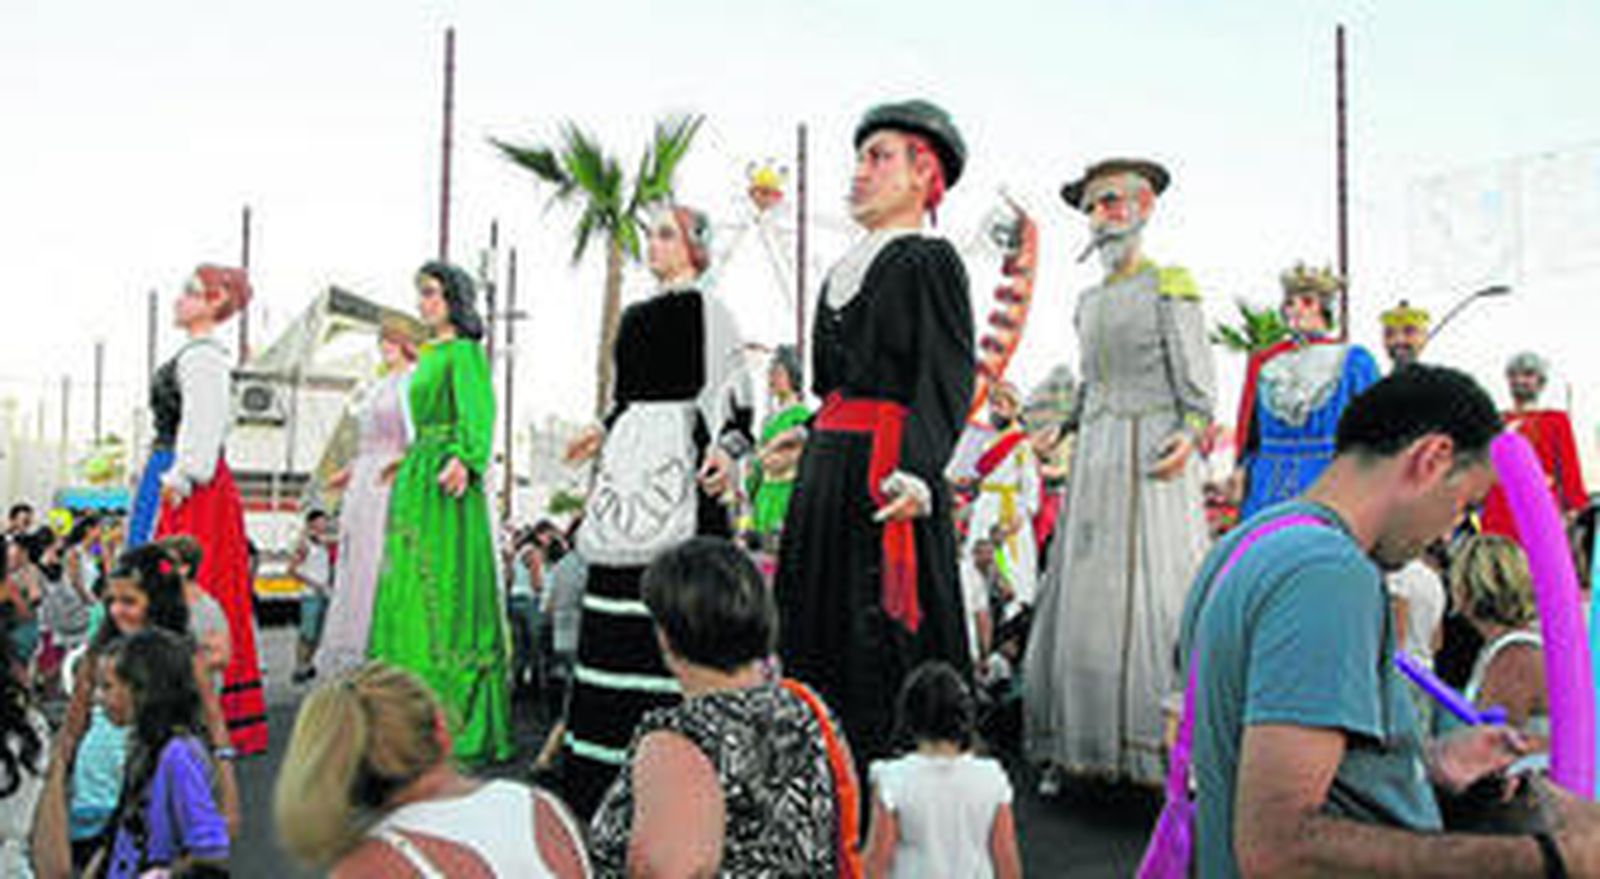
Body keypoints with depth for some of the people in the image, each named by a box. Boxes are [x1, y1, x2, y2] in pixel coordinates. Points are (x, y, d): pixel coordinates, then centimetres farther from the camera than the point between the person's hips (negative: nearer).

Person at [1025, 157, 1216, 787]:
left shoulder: (1169, 286, 0)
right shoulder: (1089, 300, 19)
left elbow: (1197, 381, -6)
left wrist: (1191, 432, -21)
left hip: (1152, 454, -6)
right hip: (1095, 458, 7)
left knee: (1154, 598, -9)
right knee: (1081, 598, 4)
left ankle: (1170, 751, -3)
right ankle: (1075, 747, 9)